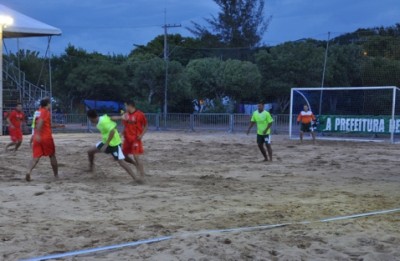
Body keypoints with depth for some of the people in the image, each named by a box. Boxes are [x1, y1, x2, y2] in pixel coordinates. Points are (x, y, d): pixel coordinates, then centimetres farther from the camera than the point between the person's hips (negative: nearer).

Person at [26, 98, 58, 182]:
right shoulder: (46, 112, -6)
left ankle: (29, 172, -25)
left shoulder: (38, 112, 18)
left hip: (37, 138, 6)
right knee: (52, 156, 11)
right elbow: (40, 122, -23)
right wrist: (38, 134, -32)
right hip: (46, 137, -6)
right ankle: (56, 175, 19)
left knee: (36, 157, -2)